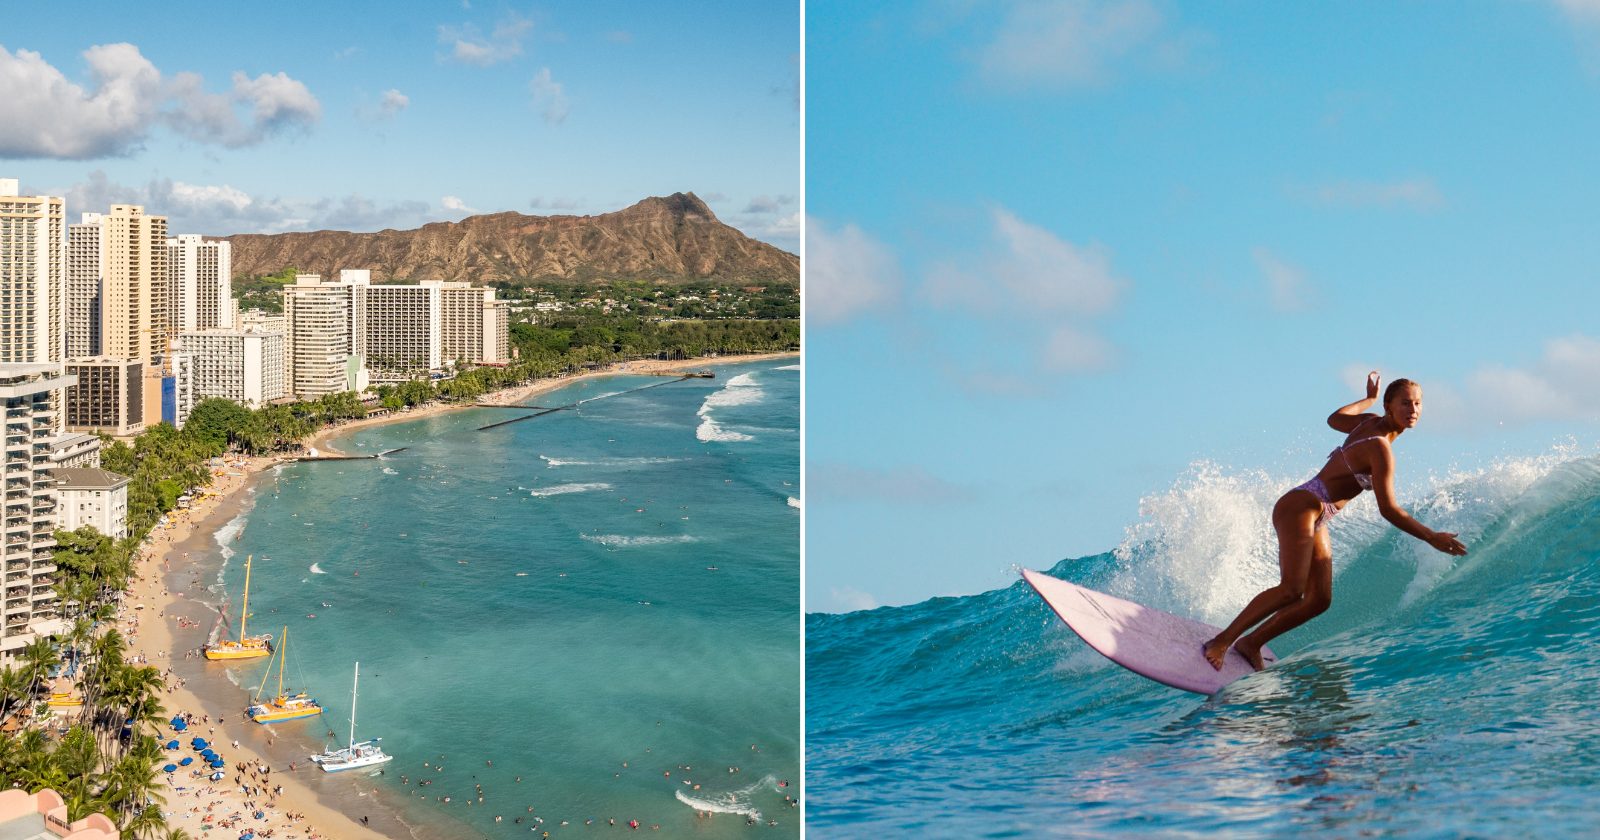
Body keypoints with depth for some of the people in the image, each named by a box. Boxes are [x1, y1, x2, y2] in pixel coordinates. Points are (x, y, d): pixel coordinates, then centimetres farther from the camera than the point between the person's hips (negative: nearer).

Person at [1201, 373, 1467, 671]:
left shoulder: (1370, 421, 7)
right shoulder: (1380, 448, -19)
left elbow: (1335, 419, 29)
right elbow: (1388, 509, -20)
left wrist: (1369, 399, 43)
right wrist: (1431, 537, -17)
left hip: (1316, 521, 10)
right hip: (1299, 508, -10)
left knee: (1319, 600, 3)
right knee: (1291, 591, -23)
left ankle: (1250, 644, 10)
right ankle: (1221, 641, -16)